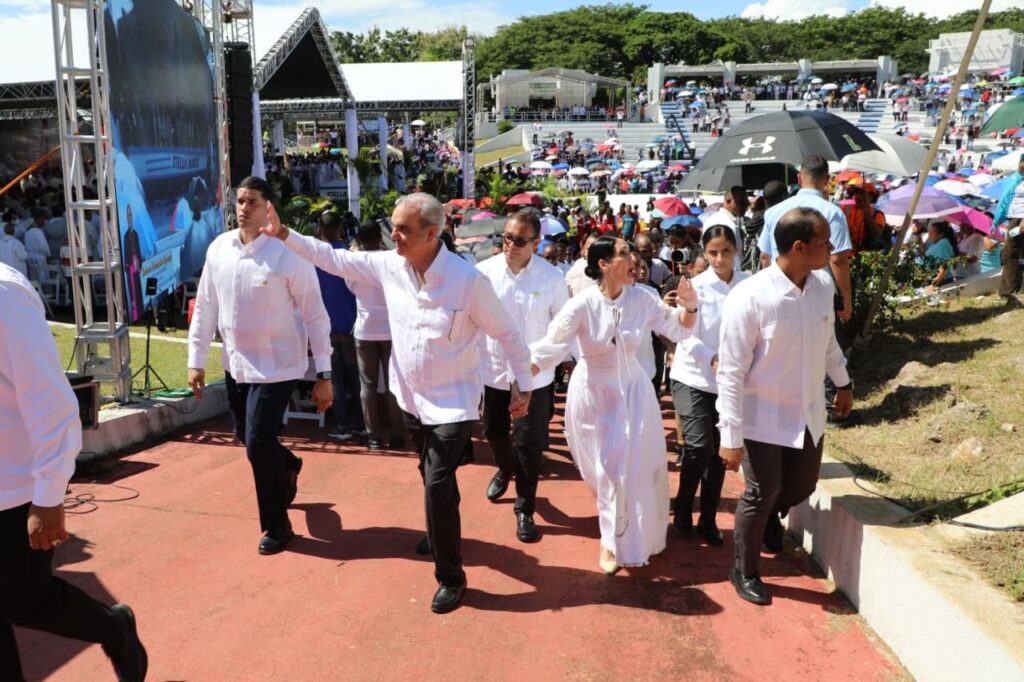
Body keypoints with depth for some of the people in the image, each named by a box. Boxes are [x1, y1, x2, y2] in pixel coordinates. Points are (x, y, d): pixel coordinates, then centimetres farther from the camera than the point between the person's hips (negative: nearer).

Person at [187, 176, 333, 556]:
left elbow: (315, 316, -13)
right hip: (235, 362, 6)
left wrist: (323, 374, -13)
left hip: (277, 365, -6)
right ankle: (287, 468, 53)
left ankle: (276, 526, 15)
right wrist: (196, 361, 6)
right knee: (247, 437, 19)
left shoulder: (287, 254, -16)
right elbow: (205, 307, 7)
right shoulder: (219, 249, -1)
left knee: (258, 443, -7)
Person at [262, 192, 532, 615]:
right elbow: (334, 259, 3)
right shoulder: (389, 265, -8)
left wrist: (523, 386, -7)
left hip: (453, 403, -5)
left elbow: (507, 334, -12)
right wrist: (284, 234, -3)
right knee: (434, 477, 23)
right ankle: (442, 533, 50)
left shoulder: (467, 280, -22)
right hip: (411, 398, 6)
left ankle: (450, 577, 7)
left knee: (437, 484, -11)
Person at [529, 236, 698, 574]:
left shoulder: (642, 298, -11)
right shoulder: (582, 304, -21)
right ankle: (614, 539, 33)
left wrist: (690, 308, -23)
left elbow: (678, 329, -2)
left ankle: (616, 541, 31)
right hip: (592, 393, -3)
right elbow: (550, 347, -25)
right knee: (604, 469, 9)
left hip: (632, 390, 3)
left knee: (635, 466, 7)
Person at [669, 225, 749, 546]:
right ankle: (682, 507, 12)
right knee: (700, 446, -14)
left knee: (720, 451, 9)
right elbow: (688, 337, -14)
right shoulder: (696, 286, -9)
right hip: (693, 377, -3)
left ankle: (708, 519, 26)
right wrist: (714, 360, -29)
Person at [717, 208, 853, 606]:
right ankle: (745, 572, 32)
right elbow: (731, 373, -22)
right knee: (761, 495, 8)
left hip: (809, 414, 6)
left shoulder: (823, 285, -6)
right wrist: (730, 436, -21)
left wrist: (843, 382, 26)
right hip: (763, 419, -6)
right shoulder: (749, 297, -25)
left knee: (802, 487, 18)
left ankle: (770, 515, 54)